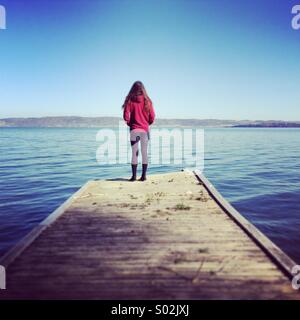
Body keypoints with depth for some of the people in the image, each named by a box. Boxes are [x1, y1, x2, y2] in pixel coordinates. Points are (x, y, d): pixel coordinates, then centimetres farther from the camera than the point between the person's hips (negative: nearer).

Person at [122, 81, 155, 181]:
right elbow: (152, 117, 0)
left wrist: (129, 123, 10)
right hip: (145, 130, 1)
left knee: (134, 153, 4)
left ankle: (134, 176, 5)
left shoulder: (130, 100, -4)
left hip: (134, 130, -1)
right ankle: (144, 175, 7)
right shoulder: (147, 100, 1)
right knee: (145, 153, 6)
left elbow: (126, 116, -8)